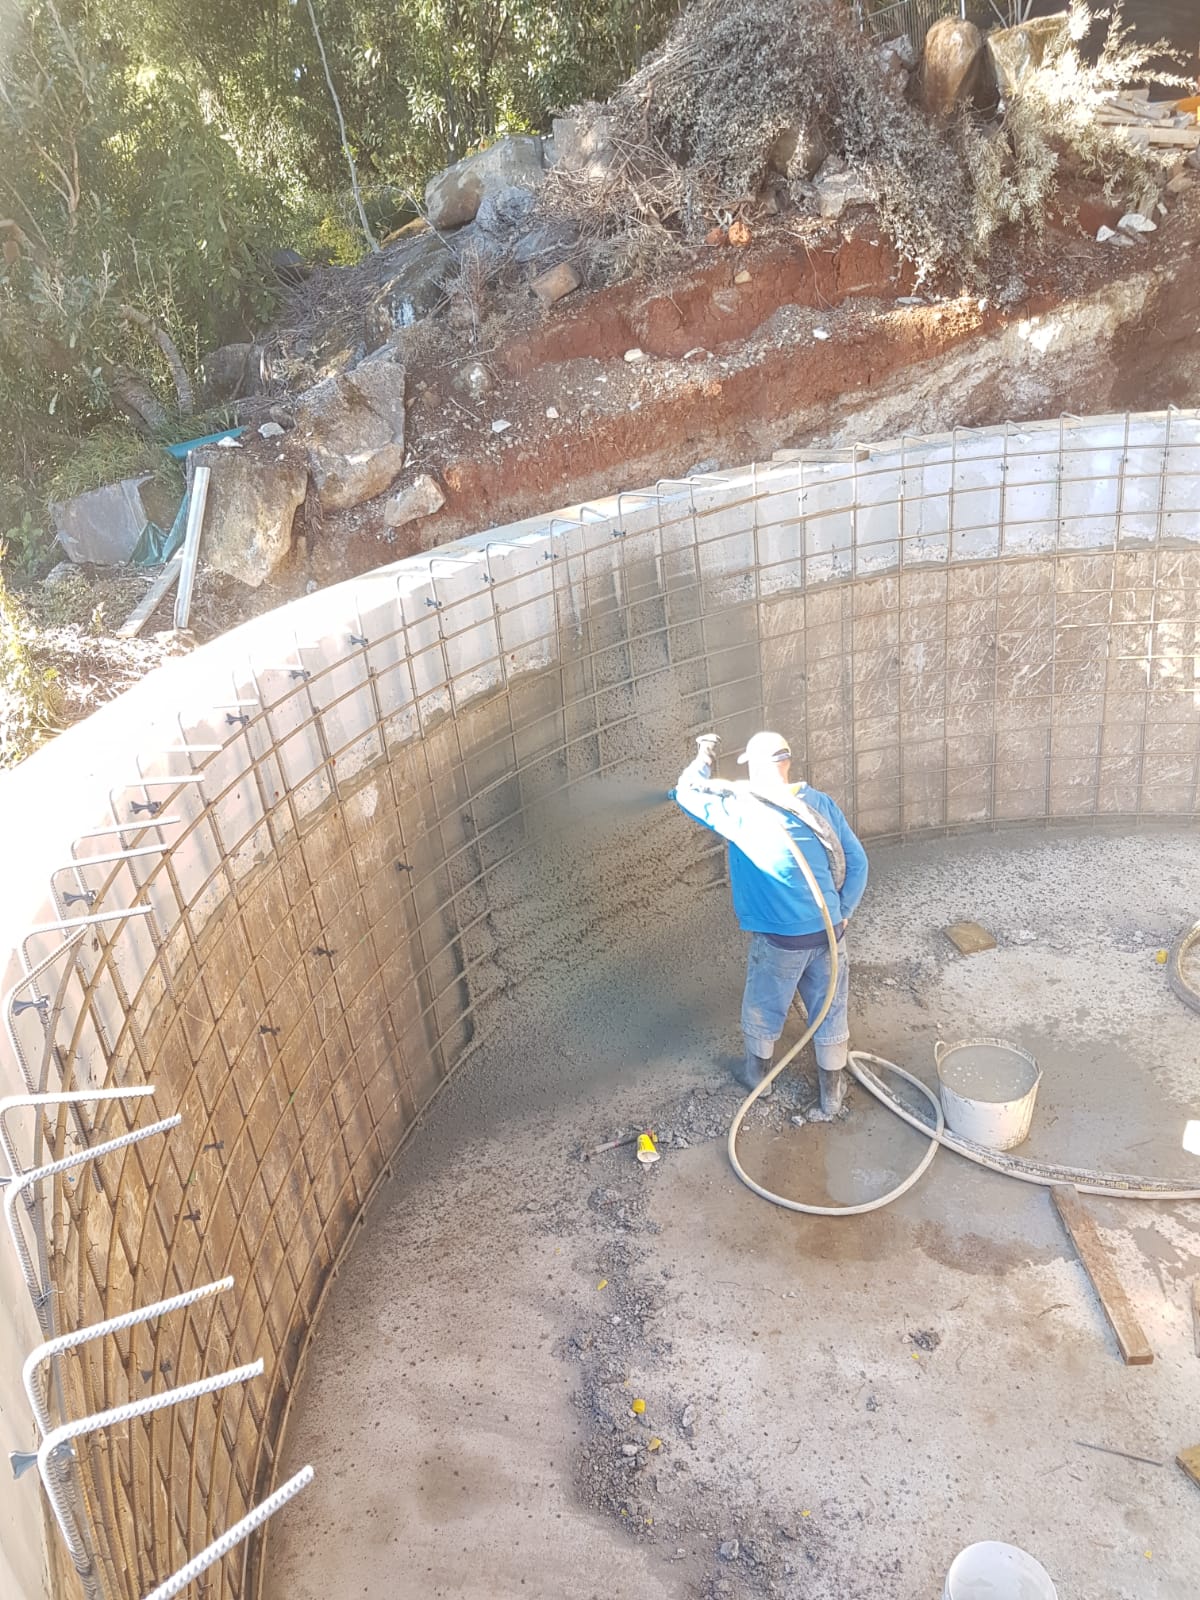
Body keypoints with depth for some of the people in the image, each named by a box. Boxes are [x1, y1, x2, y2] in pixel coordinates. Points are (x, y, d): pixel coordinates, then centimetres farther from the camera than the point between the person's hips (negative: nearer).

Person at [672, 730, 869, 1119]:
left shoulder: (738, 807, -12)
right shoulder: (819, 803, -2)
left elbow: (685, 792, 2)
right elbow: (857, 861, 0)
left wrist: (703, 760, 17)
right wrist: (842, 913, 9)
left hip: (780, 938, -3)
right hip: (829, 931, 3)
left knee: (763, 1008, 21)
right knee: (830, 1013, 17)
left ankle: (757, 1073, 43)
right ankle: (832, 1094, 31)